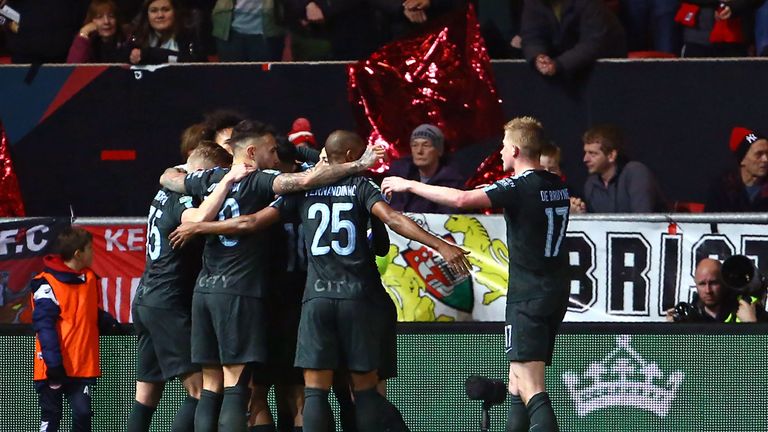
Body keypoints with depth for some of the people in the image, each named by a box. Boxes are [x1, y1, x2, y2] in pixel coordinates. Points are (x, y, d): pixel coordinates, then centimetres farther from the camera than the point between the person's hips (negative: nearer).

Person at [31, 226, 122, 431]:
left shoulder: (90, 279, 9)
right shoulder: (47, 284, -14)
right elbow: (44, 326, -17)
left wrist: (107, 322, 2)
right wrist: (54, 363, -22)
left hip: (83, 366, 6)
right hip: (55, 368, -6)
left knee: (83, 414, 3)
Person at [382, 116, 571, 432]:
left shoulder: (520, 187, -15)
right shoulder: (558, 186, 9)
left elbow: (462, 199, -25)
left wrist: (409, 185, -14)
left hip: (528, 297, -9)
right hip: (556, 292, 9)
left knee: (531, 390, -15)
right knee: (518, 385, 18)